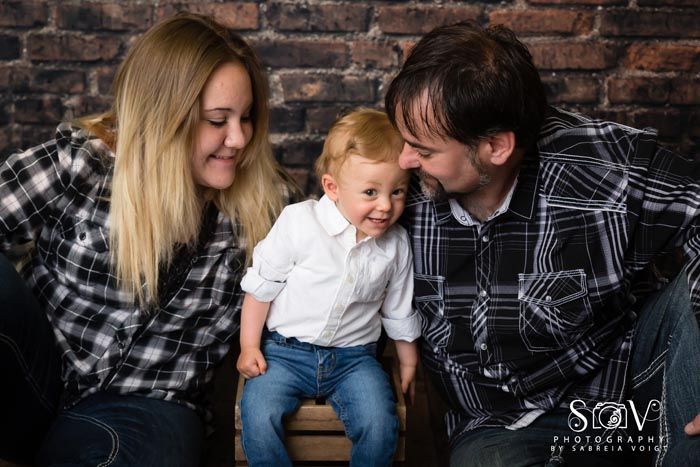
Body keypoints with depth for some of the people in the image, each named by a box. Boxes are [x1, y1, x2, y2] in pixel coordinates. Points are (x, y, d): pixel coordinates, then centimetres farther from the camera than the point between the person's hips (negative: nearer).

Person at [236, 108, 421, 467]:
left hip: (353, 358, 2)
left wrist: (409, 363, 20)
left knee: (380, 427, -19)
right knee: (258, 418, -23)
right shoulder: (299, 222, -12)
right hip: (285, 352, -1)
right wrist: (249, 346, -3)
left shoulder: (396, 244, -2)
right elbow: (261, 284, -3)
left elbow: (398, 312, 13)